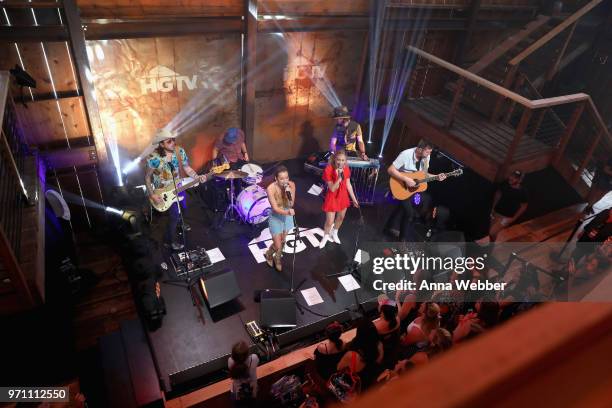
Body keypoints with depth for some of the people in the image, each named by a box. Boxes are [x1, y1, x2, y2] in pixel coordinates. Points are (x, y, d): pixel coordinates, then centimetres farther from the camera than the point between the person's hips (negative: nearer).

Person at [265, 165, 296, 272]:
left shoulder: (291, 185, -17)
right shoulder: (271, 188, -28)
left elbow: (291, 205, -16)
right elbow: (275, 208, -28)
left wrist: (289, 193, -34)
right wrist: (287, 212, -46)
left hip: (287, 217, 4)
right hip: (276, 217, -4)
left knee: (282, 242, 21)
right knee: (277, 246, 2)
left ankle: (277, 259, 50)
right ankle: (269, 254, 38)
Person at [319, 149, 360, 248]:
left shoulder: (346, 169, -10)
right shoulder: (328, 170, -26)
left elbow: (348, 185, 1)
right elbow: (332, 189, -24)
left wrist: (354, 198, 5)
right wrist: (339, 178, -38)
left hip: (343, 196, 5)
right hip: (332, 198, -5)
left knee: (341, 217, 22)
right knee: (329, 222, 1)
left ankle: (334, 234, 50)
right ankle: (326, 237, 33)